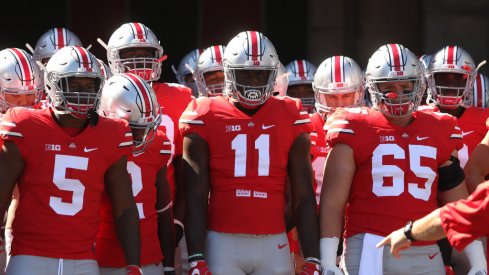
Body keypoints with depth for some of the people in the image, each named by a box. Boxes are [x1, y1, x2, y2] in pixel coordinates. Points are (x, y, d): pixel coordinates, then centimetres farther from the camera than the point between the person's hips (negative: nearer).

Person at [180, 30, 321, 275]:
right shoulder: (205, 119, 1)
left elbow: (304, 197, 7)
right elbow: (195, 198, -1)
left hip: (274, 245, 2)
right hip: (223, 244, -2)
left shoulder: (290, 119, 7)